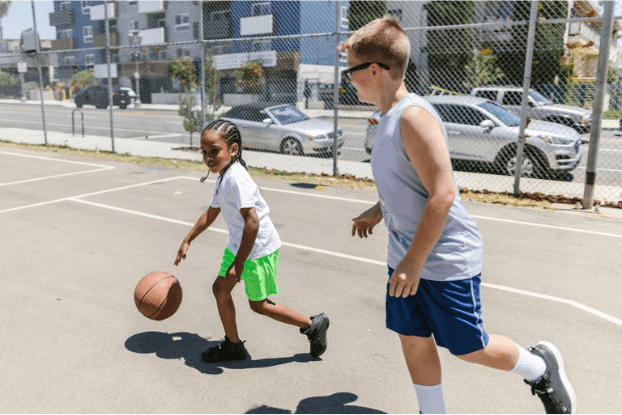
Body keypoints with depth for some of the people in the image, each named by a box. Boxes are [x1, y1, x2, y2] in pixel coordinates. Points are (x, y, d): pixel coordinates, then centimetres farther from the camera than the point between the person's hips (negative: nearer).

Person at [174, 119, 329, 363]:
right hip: (238, 245, 10)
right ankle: (233, 345, 31)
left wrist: (238, 264, -27)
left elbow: (252, 222, -32)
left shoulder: (236, 177, -26)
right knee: (220, 288, 14)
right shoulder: (223, 177, 7)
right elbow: (211, 213, 21)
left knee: (259, 304, 5)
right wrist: (187, 241, 25)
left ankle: (313, 325, 20)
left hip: (259, 249, -10)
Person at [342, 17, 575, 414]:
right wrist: (378, 211, 23)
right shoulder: (390, 116, 7)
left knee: (468, 347, 8)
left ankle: (542, 368, 35)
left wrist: (413, 261, -23)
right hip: (407, 257, 9)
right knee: (414, 341, 14)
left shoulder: (413, 115, -22)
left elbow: (443, 193, -26)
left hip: (446, 259, -8)